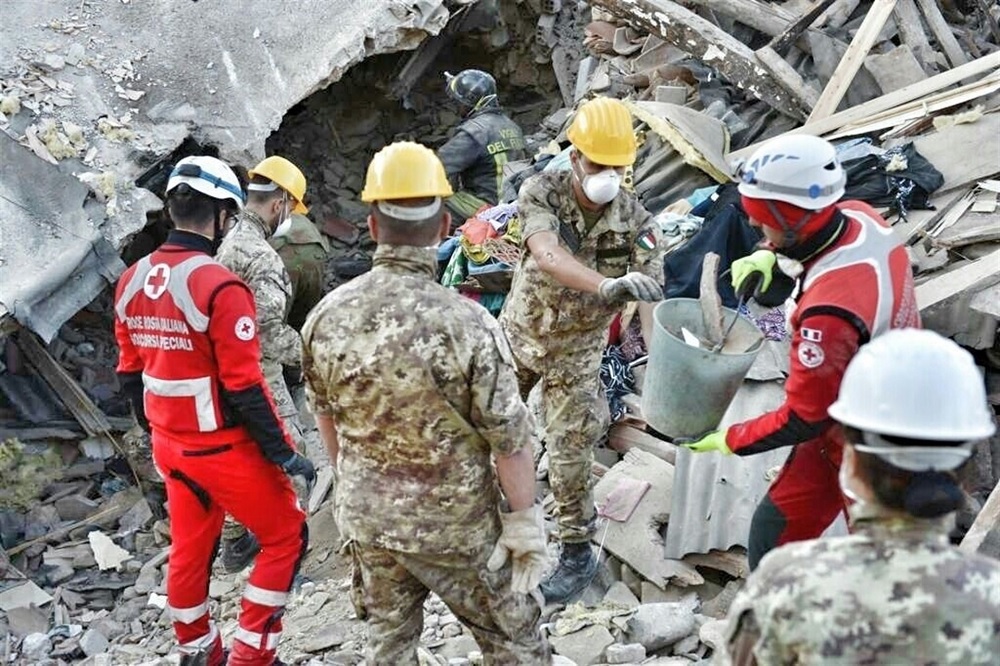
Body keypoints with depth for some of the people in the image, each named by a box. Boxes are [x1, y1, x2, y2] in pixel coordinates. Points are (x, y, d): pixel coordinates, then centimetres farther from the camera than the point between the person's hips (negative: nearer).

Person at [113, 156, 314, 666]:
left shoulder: (132, 281, 1)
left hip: (169, 446, 8)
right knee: (286, 538, 9)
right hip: (225, 450, -7)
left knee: (190, 548, 21)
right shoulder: (220, 287, -23)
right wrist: (281, 452, -13)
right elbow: (243, 387, -22)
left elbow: (130, 372, 10)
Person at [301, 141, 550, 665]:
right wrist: (525, 523, -5)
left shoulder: (327, 316, -10)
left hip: (366, 517, 5)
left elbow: (324, 414, 5)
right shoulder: (467, 325, -26)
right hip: (454, 524, -4)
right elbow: (509, 440, -19)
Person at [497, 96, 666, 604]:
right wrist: (608, 285, -59)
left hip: (576, 349, -1)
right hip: (518, 332, 2)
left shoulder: (636, 223, -20)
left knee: (569, 452, 0)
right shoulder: (541, 192, -23)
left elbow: (651, 300, -26)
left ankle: (577, 552, 19)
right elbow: (547, 254, -42)